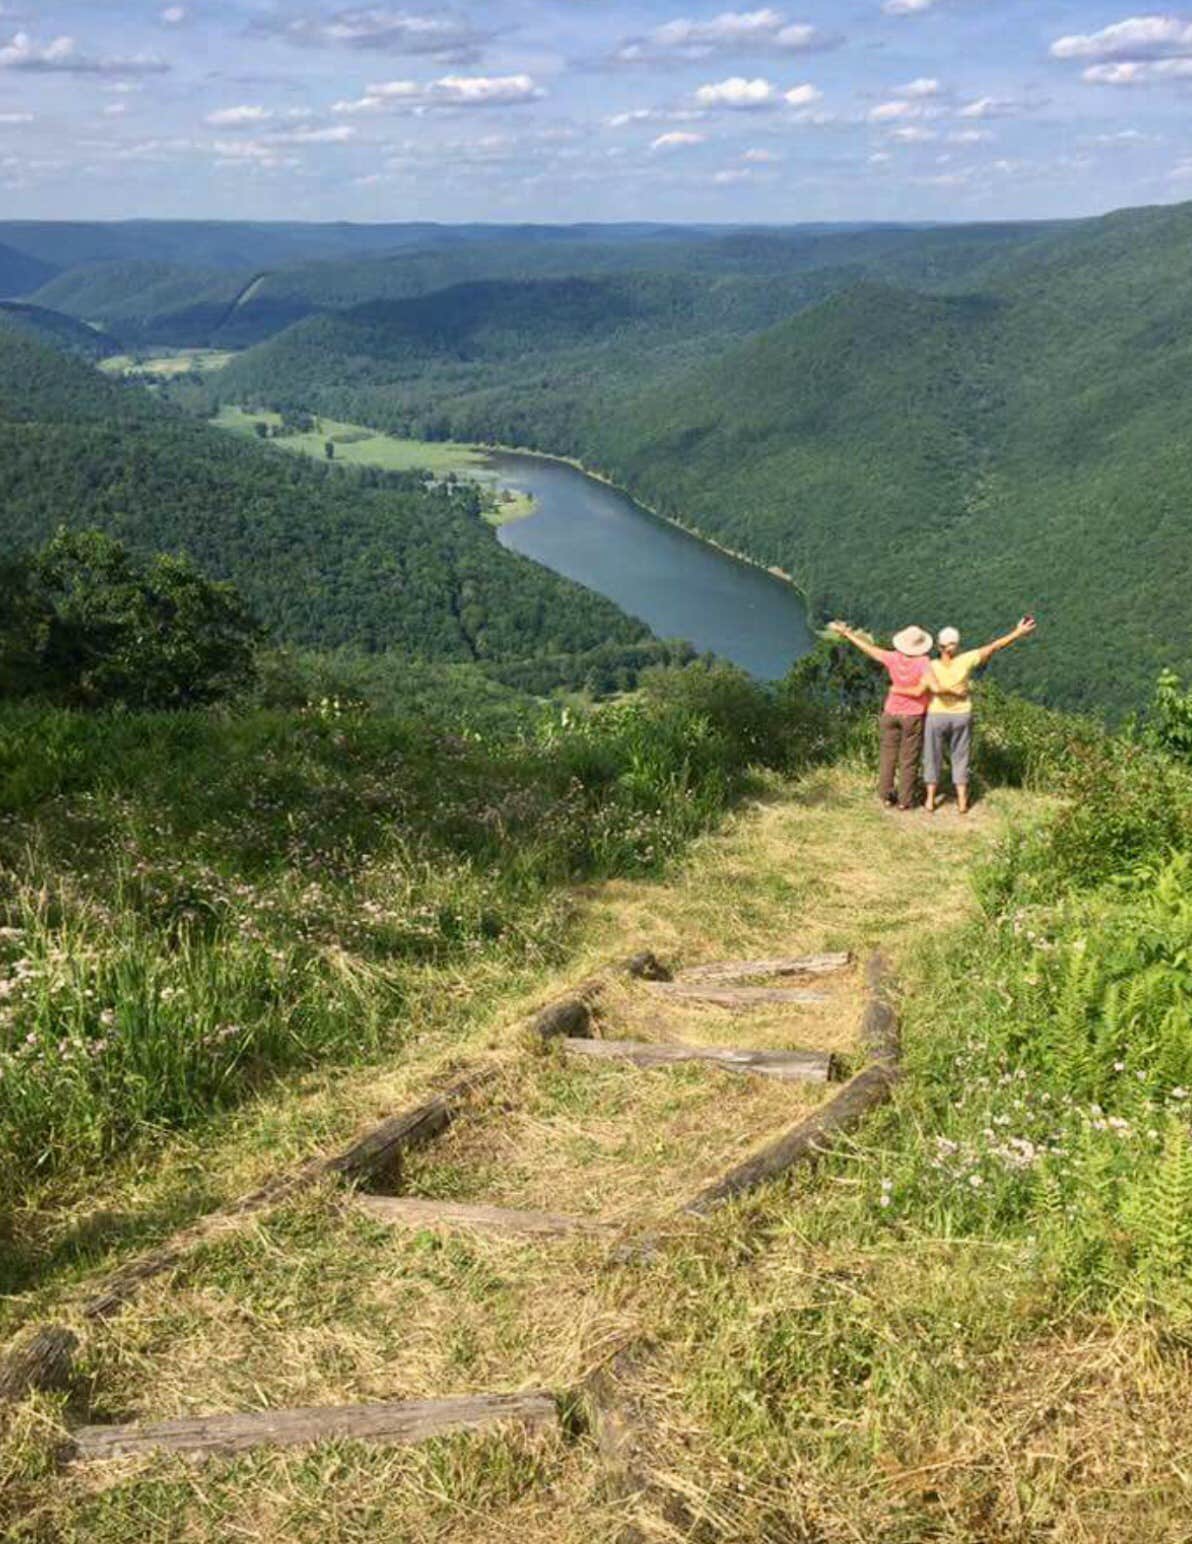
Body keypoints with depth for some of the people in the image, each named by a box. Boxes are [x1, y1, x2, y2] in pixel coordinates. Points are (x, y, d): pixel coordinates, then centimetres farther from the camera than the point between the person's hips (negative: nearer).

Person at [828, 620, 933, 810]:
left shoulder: (893, 658, -11)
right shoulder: (923, 662, -19)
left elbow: (868, 647, 0)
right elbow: (919, 691, -26)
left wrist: (845, 632, 12)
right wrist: (897, 690, -10)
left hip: (891, 712, 3)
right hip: (913, 715, -3)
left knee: (888, 754, 16)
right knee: (909, 759, 6)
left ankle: (885, 795, 19)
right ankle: (905, 800, 11)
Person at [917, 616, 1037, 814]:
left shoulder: (931, 666, -18)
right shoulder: (965, 660, -13)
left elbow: (935, 688, -34)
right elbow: (993, 647, -10)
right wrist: (1018, 633, -5)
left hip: (936, 716, -2)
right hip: (961, 716, 2)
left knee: (933, 758, 13)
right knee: (960, 759, 14)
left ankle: (930, 800, 17)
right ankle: (962, 801, 15)